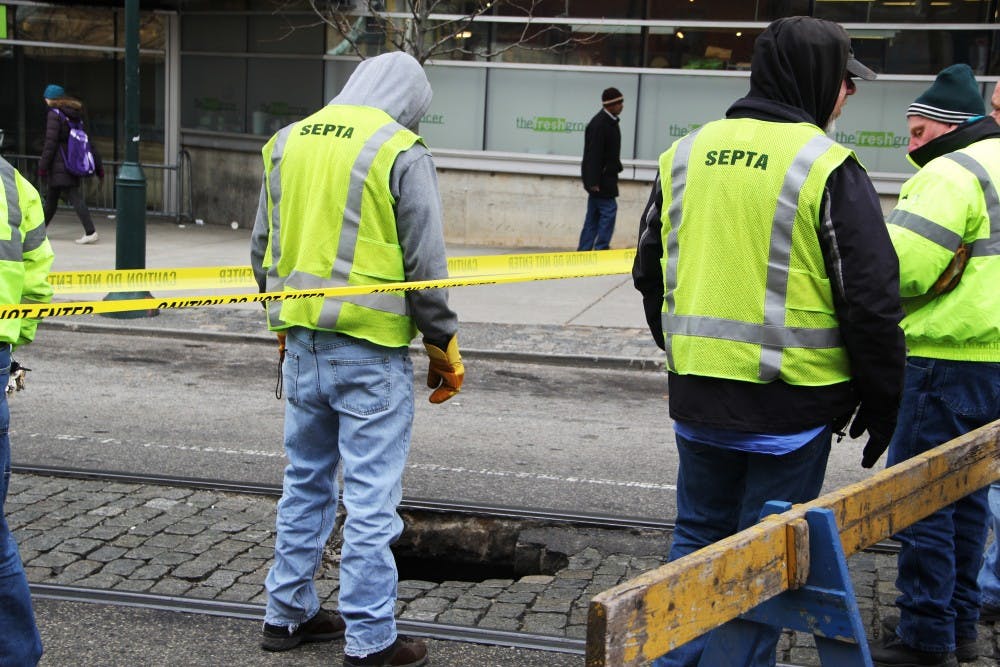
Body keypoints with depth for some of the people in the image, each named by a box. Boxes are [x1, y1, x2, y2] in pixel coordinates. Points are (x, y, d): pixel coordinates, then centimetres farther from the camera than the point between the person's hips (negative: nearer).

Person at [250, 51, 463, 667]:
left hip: (302, 342, 6)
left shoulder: (289, 141, 9)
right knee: (371, 499, 0)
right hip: (371, 348, -6)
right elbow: (426, 267, -10)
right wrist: (444, 347, 0)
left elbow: (264, 247, 16)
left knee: (305, 482, 19)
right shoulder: (402, 153, -10)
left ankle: (288, 612, 29)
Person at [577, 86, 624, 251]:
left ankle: (584, 249, 14)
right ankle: (601, 247, -4)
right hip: (599, 176, -10)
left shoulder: (611, 121, 12)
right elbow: (594, 154, -21)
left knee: (594, 213, 10)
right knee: (609, 209, -9)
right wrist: (594, 181, -22)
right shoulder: (599, 124, -18)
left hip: (607, 175, 10)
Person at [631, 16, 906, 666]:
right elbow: (873, 304, -12)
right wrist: (883, 408, -2)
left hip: (696, 395, 5)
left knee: (699, 535, 20)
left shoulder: (686, 154, 6)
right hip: (790, 404, -5)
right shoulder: (830, 170, -12)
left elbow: (649, 271, 15)